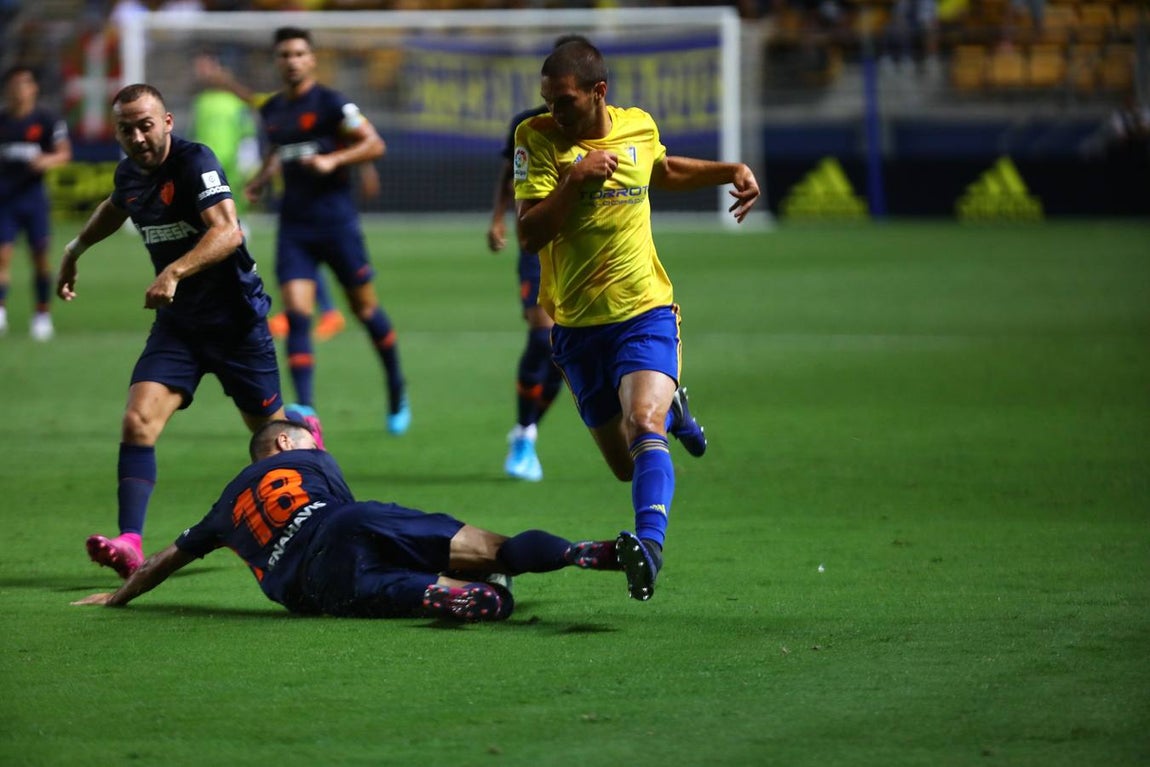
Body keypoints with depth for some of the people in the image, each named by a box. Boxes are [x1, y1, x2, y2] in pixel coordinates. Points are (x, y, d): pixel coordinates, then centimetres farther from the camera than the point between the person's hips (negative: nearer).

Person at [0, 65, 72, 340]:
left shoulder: (47, 121, -2)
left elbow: (64, 153, -4)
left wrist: (47, 161, -22)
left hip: (33, 193, -1)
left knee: (40, 255, 4)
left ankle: (42, 313, 16)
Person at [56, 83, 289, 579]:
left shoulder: (194, 162, -19)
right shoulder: (129, 173, 3)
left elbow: (227, 231, -33)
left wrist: (175, 272, -46)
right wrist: (74, 250, 40)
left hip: (235, 317, -5)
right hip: (177, 323, 5)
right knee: (138, 422, -16)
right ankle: (130, 546, -23)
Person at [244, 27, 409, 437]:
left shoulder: (330, 103, -7)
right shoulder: (271, 111, 11)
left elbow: (374, 144, -9)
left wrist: (333, 160, -22)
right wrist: (260, 180, 12)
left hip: (336, 221, -4)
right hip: (294, 225, 4)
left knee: (364, 307, 7)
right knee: (296, 314, -11)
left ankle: (397, 391, 29)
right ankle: (305, 409, -18)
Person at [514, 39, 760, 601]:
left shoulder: (639, 128, 2)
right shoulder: (536, 138, -8)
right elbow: (528, 234, -15)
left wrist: (732, 171, 15)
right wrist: (576, 180, -26)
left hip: (644, 312, -1)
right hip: (576, 326, 1)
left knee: (643, 423, -29)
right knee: (624, 466, 13)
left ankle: (650, 542, -45)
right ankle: (670, 407, 45)